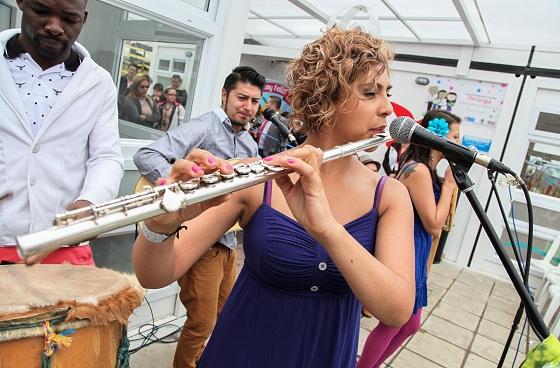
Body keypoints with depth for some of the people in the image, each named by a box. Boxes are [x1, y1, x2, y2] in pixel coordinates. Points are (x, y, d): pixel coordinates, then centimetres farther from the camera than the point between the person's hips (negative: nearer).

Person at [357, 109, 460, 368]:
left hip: (414, 255, 10)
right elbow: (433, 225, -17)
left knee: (410, 324, 22)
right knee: (392, 325, 8)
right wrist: (448, 184, -13)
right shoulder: (419, 170, -21)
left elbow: (433, 225, 12)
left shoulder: (424, 169, 10)